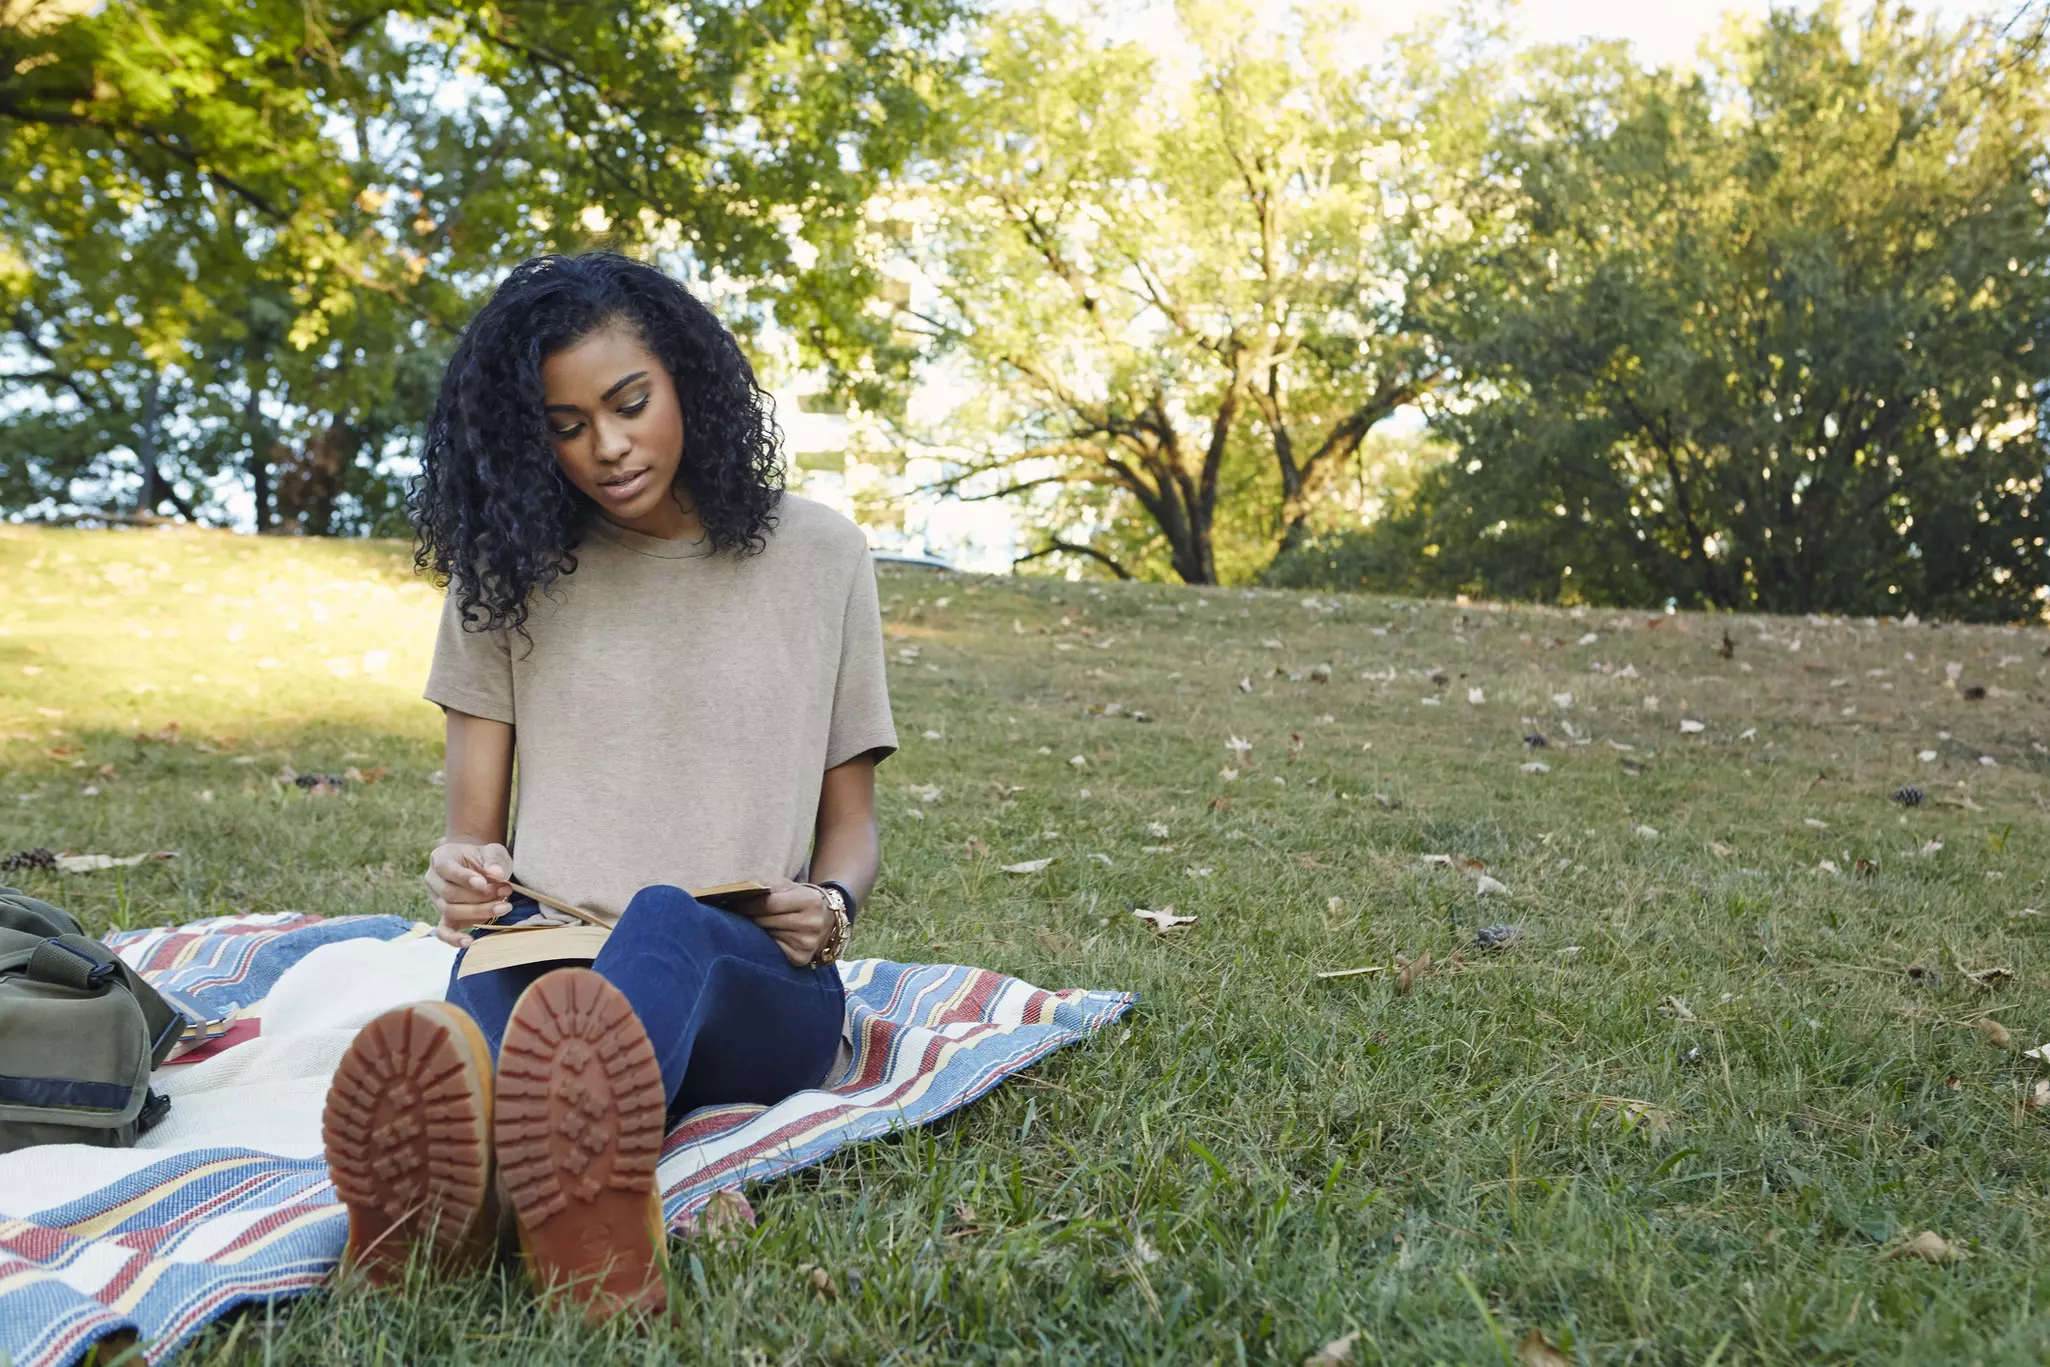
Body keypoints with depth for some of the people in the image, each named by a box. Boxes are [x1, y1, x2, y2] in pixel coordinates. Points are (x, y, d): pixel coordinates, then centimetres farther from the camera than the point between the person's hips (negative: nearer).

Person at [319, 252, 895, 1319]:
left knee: (665, 921, -38)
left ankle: (568, 1166, -70)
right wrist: (465, 873, -14)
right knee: (487, 979, -36)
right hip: (546, 958, 2)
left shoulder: (818, 555, 9)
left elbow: (851, 820, 12)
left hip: (753, 988, -1)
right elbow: (472, 827, 10)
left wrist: (832, 902, -10)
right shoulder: (509, 567, 11)